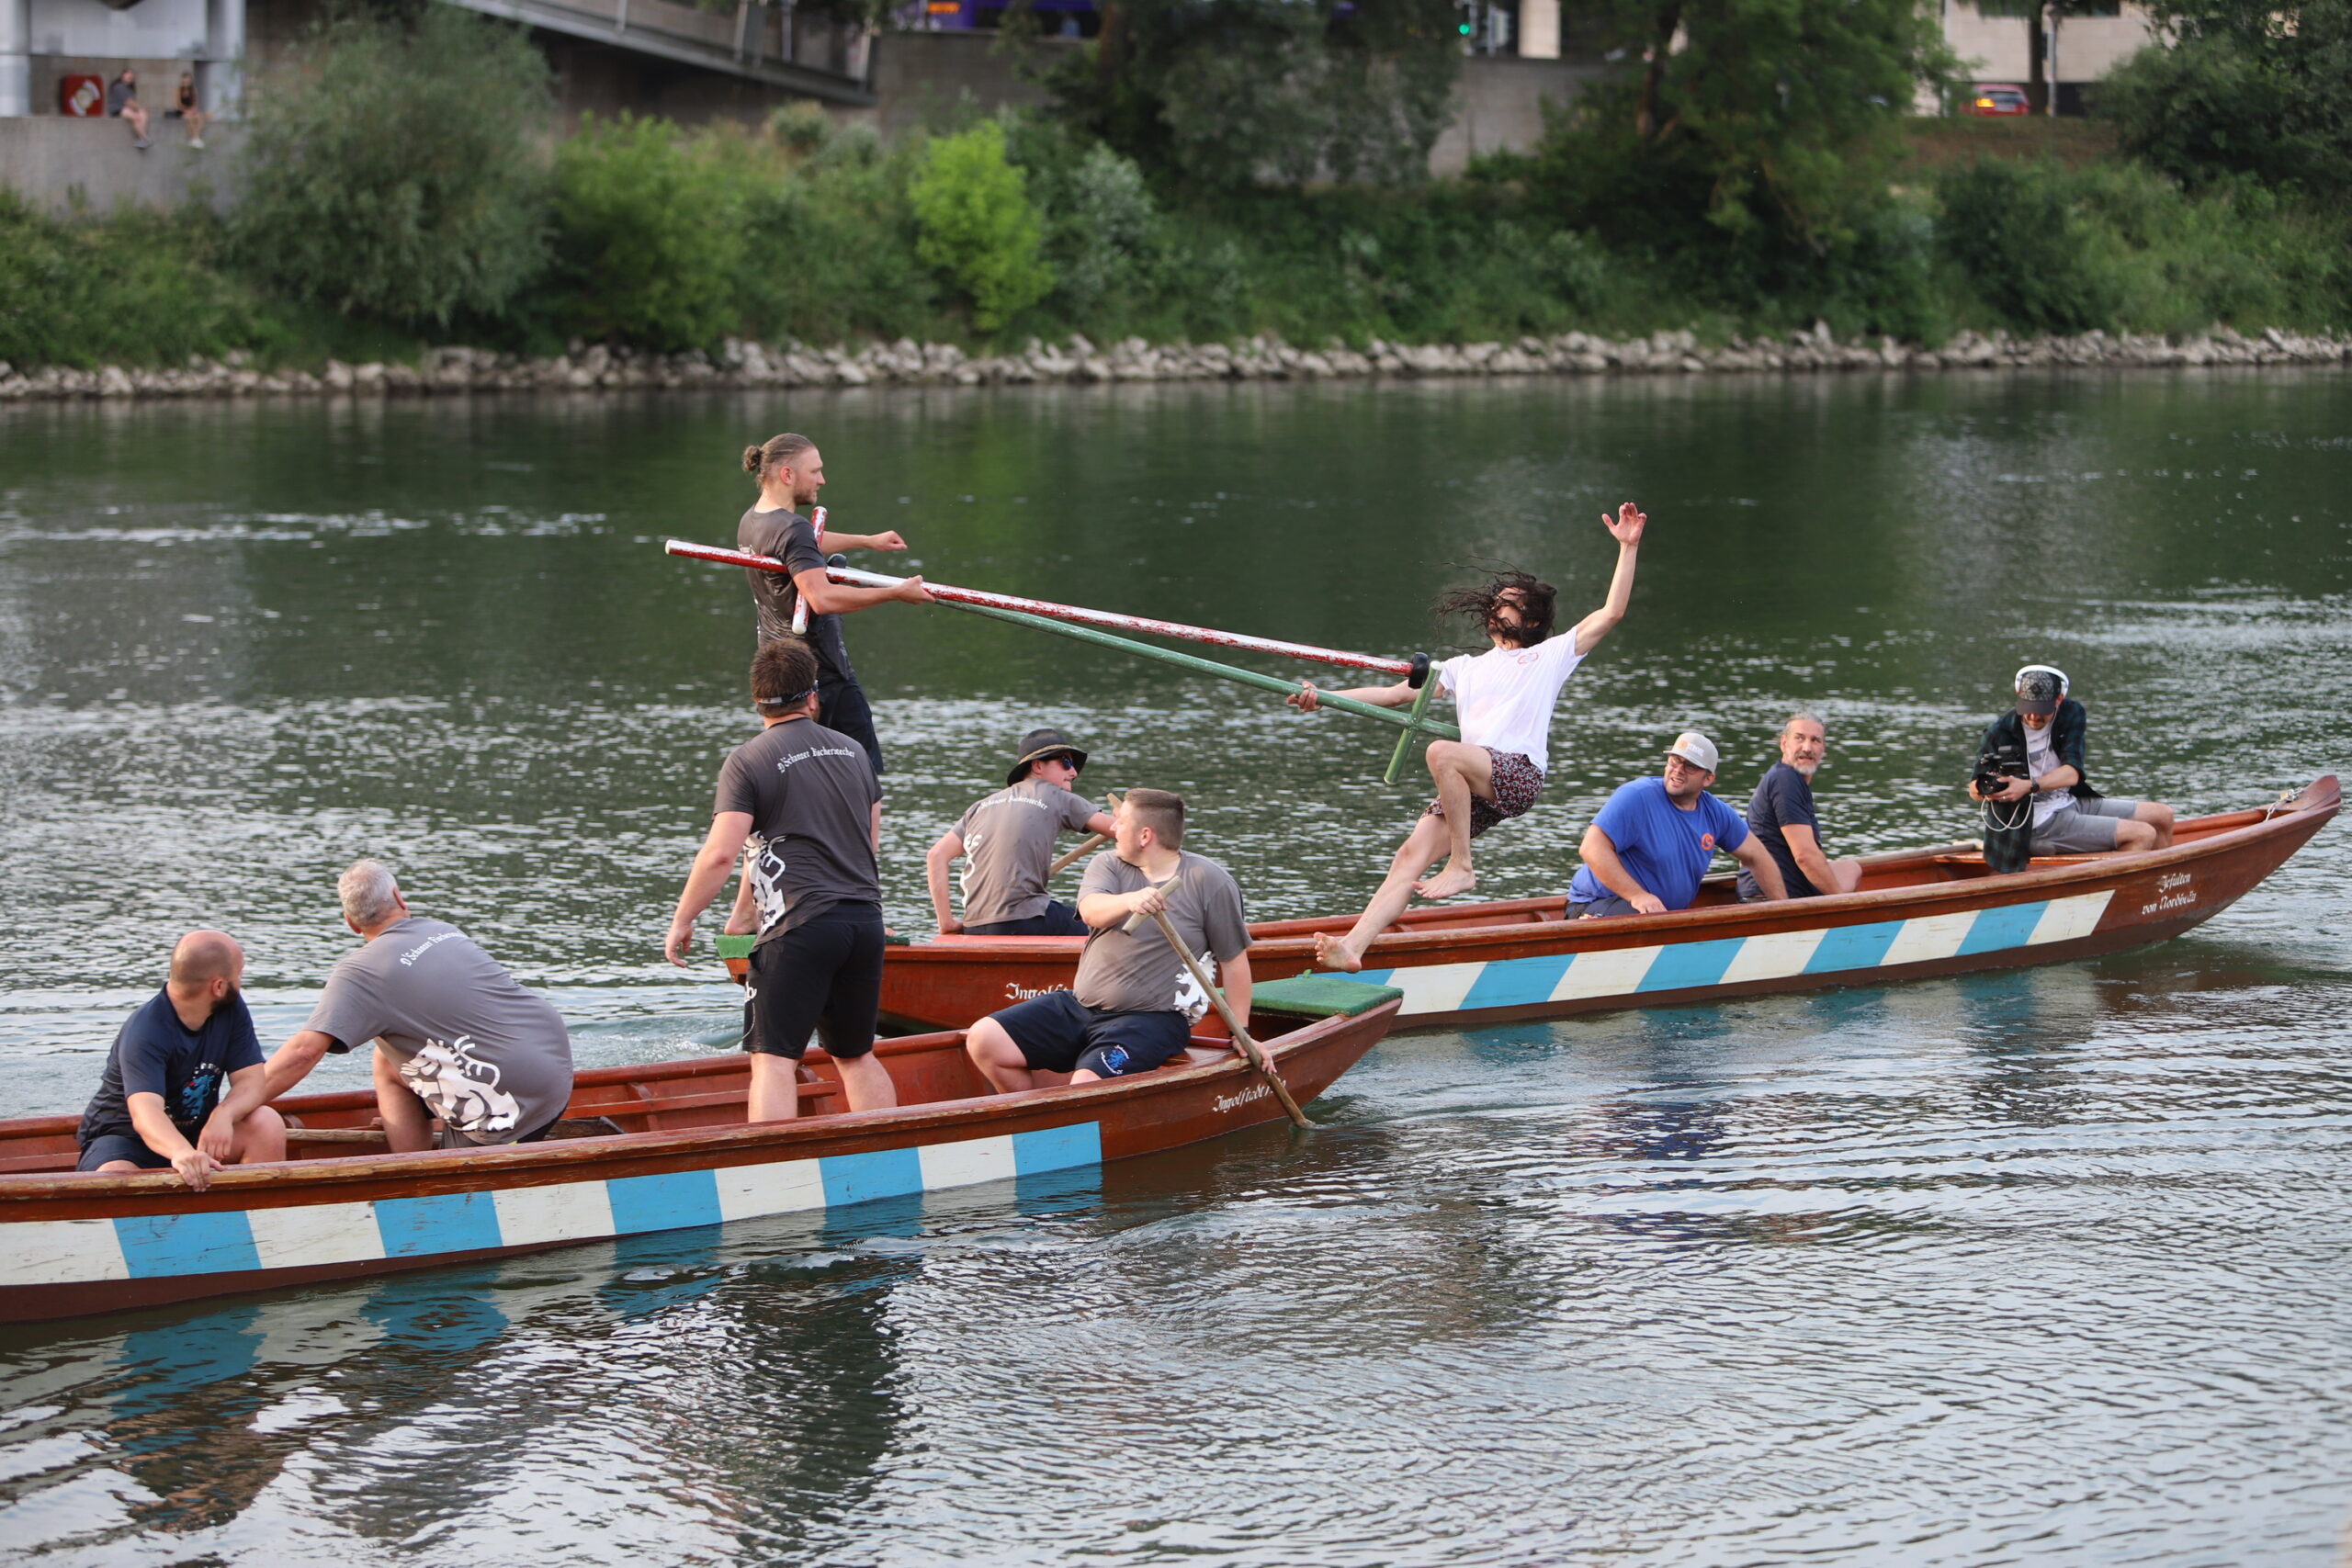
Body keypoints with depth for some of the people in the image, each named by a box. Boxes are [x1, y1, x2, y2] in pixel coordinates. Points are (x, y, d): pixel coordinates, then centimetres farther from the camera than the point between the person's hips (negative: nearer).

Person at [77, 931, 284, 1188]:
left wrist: (223, 1114, -33)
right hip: (125, 1138, -6)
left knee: (267, 1124, -22)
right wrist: (182, 1154, -62)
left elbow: (252, 1079, -9)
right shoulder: (145, 1032, -26)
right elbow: (145, 1112, -41)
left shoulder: (231, 1009, -4)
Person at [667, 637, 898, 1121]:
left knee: (773, 1060, -7)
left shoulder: (748, 761, -5)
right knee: (857, 1056, 19)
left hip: (798, 926, -6)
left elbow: (720, 852, -13)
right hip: (867, 919, 6)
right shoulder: (852, 750, 13)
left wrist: (682, 919, -2)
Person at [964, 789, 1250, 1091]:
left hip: (1151, 1021, -6)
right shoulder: (1107, 865, 8)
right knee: (983, 1040, -8)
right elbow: (1091, 912, -14)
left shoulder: (1210, 882, -3)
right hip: (1078, 1006, 6)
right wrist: (1129, 901, -37)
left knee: (1086, 1087, -32)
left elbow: (1235, 960, 1)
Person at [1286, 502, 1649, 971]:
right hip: (1471, 791, 5)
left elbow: (1611, 613, 10)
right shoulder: (1465, 669, 32)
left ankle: (1462, 867, -24)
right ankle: (1351, 948, -28)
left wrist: (1628, 548, 5)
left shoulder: (1551, 655, 19)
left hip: (1519, 774, -5)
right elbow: (1394, 693, 26)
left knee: (1442, 752, -34)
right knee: (1408, 858, -15)